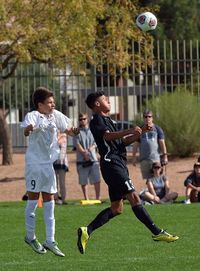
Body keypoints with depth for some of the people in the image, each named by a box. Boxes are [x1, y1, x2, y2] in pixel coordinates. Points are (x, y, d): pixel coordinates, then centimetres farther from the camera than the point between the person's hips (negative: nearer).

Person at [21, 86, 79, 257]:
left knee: (49, 201, 7)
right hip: (34, 163, -6)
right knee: (33, 199, 1)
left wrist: (73, 131, -8)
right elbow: (26, 131, -34)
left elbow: (67, 130, 15)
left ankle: (50, 241, 10)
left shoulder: (56, 115, 2)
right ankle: (30, 237, 16)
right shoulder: (33, 116, -15)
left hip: (49, 163, 6)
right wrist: (29, 129, -58)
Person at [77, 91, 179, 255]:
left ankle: (87, 231, 6)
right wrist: (130, 131, -35)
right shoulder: (97, 120, -4)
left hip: (118, 165, 11)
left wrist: (141, 132, 12)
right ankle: (157, 233, -18)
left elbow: (123, 141, 26)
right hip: (111, 163, -11)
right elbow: (107, 136, -23)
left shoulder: (107, 120, 26)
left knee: (116, 209, 7)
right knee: (134, 197, -14)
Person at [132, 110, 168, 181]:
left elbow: (162, 143, 3)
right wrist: (134, 157, 9)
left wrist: (165, 155, -4)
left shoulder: (157, 129, 8)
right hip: (144, 159, 2)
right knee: (147, 179, 1)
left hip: (156, 158, -2)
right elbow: (136, 144, 14)